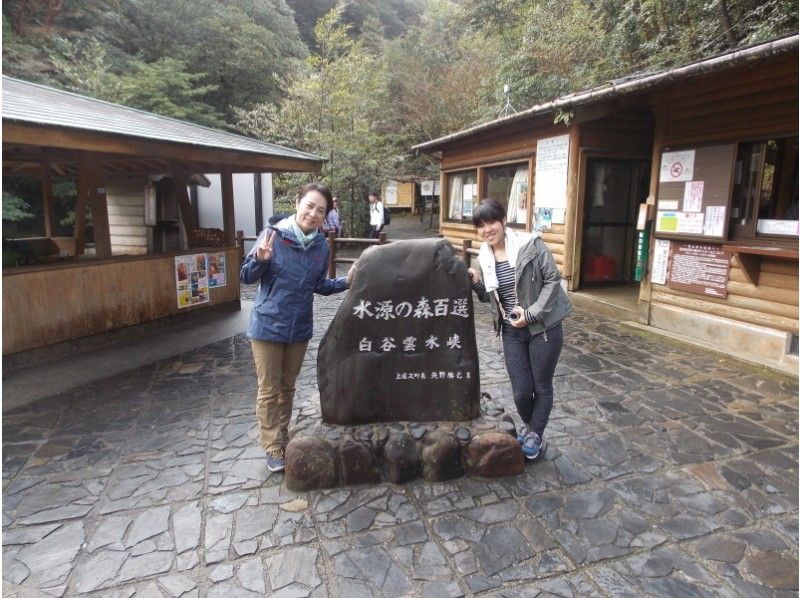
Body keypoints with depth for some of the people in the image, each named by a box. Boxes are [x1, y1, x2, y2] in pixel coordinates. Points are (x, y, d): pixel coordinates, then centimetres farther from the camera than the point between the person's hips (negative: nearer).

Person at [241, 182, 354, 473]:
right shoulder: (273, 234, -16)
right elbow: (247, 276, -10)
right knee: (269, 390, 6)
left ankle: (283, 439, 36)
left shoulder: (322, 246, -2)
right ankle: (273, 449, 21)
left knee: (287, 387, 18)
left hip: (299, 328, 4)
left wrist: (346, 282, -3)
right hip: (268, 326, -4)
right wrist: (260, 260, -30)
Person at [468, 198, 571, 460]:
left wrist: (531, 313, -19)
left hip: (543, 328, -3)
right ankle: (528, 425, 37)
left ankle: (536, 435, 33)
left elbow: (553, 281, -12)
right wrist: (475, 282, -9)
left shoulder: (530, 244, -14)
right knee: (521, 390, 5)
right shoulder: (484, 257, 1)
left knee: (542, 386, 10)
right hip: (512, 331, 4)